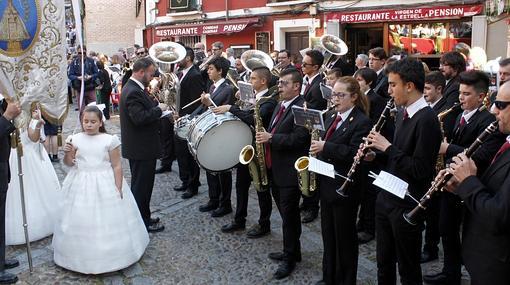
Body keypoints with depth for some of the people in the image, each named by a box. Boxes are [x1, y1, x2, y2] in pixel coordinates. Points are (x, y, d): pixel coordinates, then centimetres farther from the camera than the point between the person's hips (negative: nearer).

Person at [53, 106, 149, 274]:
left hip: (105, 185, -2)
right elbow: (68, 163, 6)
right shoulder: (75, 139, -1)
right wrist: (67, 152, -16)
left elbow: (117, 166, -6)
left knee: (107, 221, 4)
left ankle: (108, 257, 22)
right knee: (81, 223, 9)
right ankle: (82, 257, 28)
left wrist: (119, 190, -9)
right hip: (81, 186, 3)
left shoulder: (110, 140, -8)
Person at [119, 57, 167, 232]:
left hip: (140, 146, 11)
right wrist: (159, 109, -20)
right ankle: (142, 223, 14)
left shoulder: (133, 88, 10)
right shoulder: (133, 92, -23)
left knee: (140, 184, 20)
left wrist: (157, 105, 1)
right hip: (141, 148, -11)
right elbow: (140, 118, -32)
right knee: (142, 186, 2)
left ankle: (142, 217, 34)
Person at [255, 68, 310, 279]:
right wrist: (264, 137, 6)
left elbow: (298, 139, -23)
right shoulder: (280, 106, 15)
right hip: (275, 170, 9)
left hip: (290, 172, -9)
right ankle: (291, 251, 32)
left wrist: (270, 138, -21)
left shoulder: (302, 108, -15)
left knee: (289, 216, 1)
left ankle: (290, 258, 15)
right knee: (287, 214, 19)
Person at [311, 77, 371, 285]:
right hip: (326, 184, 8)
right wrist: (317, 147, 1)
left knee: (345, 238, 6)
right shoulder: (332, 118, 12)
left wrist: (325, 147, -27)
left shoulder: (362, 122, -13)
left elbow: (354, 154, -23)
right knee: (328, 235, 18)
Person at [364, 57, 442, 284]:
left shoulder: (427, 119, -20)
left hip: (407, 205, -8)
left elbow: (420, 170, -23)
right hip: (386, 197, 8)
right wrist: (377, 152, 0)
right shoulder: (402, 113, 7)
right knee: (384, 261, 21)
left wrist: (388, 147, -19)